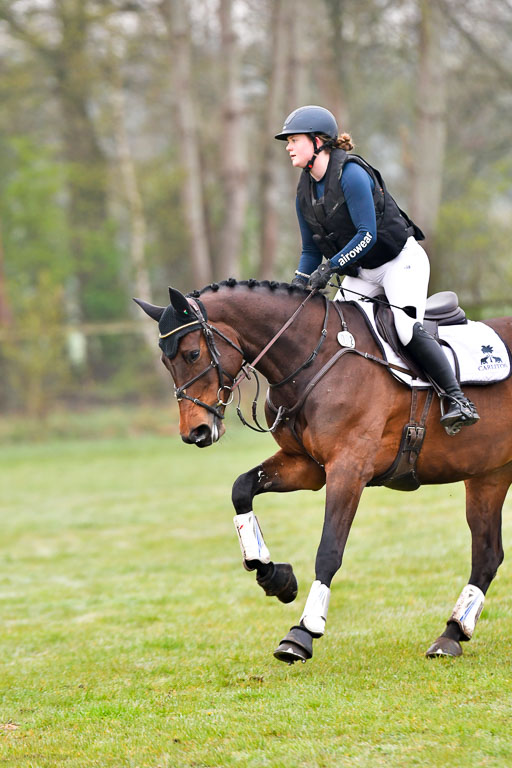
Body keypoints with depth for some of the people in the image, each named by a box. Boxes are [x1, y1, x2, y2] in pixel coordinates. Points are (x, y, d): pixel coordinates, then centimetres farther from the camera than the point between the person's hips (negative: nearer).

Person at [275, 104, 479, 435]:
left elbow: (367, 235, -25)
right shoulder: (305, 191, 3)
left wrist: (330, 268, -29)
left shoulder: (351, 174, -21)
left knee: (408, 329, -25)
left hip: (401, 260, -8)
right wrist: (297, 288, -2)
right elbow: (311, 250, 10)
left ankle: (457, 399, -20)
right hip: (361, 273, 8)